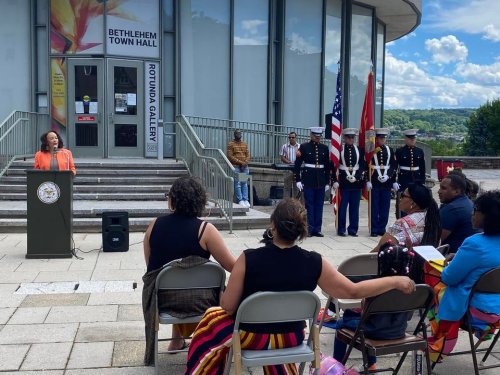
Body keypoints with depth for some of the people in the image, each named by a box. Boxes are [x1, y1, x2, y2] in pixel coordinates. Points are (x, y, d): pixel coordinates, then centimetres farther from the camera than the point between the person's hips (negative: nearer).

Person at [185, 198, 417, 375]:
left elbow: (228, 307, -17)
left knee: (212, 317, 27)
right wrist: (397, 281, 2)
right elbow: (353, 291, -9)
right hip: (291, 338, 2)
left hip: (251, 335, -2)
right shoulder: (315, 263, -18)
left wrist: (223, 296, 7)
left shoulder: (249, 259, -25)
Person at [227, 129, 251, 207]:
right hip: (236, 166, -5)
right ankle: (240, 200, -6)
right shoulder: (231, 144, 0)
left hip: (245, 166, 5)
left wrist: (246, 162, -7)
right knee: (237, 183, -7)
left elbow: (248, 155, 14)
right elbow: (230, 156, -8)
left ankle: (246, 200, 3)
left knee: (245, 183, 3)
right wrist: (240, 162, -13)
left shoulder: (245, 144, 16)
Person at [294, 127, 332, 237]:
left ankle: (317, 229, 11)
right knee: (309, 205, -2)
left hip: (321, 180, 4)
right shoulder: (304, 147, -1)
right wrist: (298, 180, -8)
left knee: (319, 205, 5)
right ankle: (309, 229, 3)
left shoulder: (325, 148, 9)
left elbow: (328, 166, 12)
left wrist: (327, 182, 9)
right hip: (308, 179, -4)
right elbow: (297, 164, -3)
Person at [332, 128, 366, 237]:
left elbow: (363, 166, 5)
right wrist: (335, 181, -10)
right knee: (342, 206, -1)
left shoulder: (360, 150, 9)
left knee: (355, 207, 5)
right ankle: (341, 229, 7)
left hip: (357, 182, 3)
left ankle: (353, 229, 12)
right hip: (343, 181, -3)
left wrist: (356, 177, -9)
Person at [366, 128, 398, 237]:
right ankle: (374, 230, 5)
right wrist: (368, 181, -12)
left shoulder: (390, 150, 10)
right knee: (374, 207, -1)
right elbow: (367, 166, -5)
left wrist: (388, 176, -6)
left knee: (385, 207, 6)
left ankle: (382, 229, 14)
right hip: (374, 182, -3)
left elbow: (394, 166, 8)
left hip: (387, 182, 3)